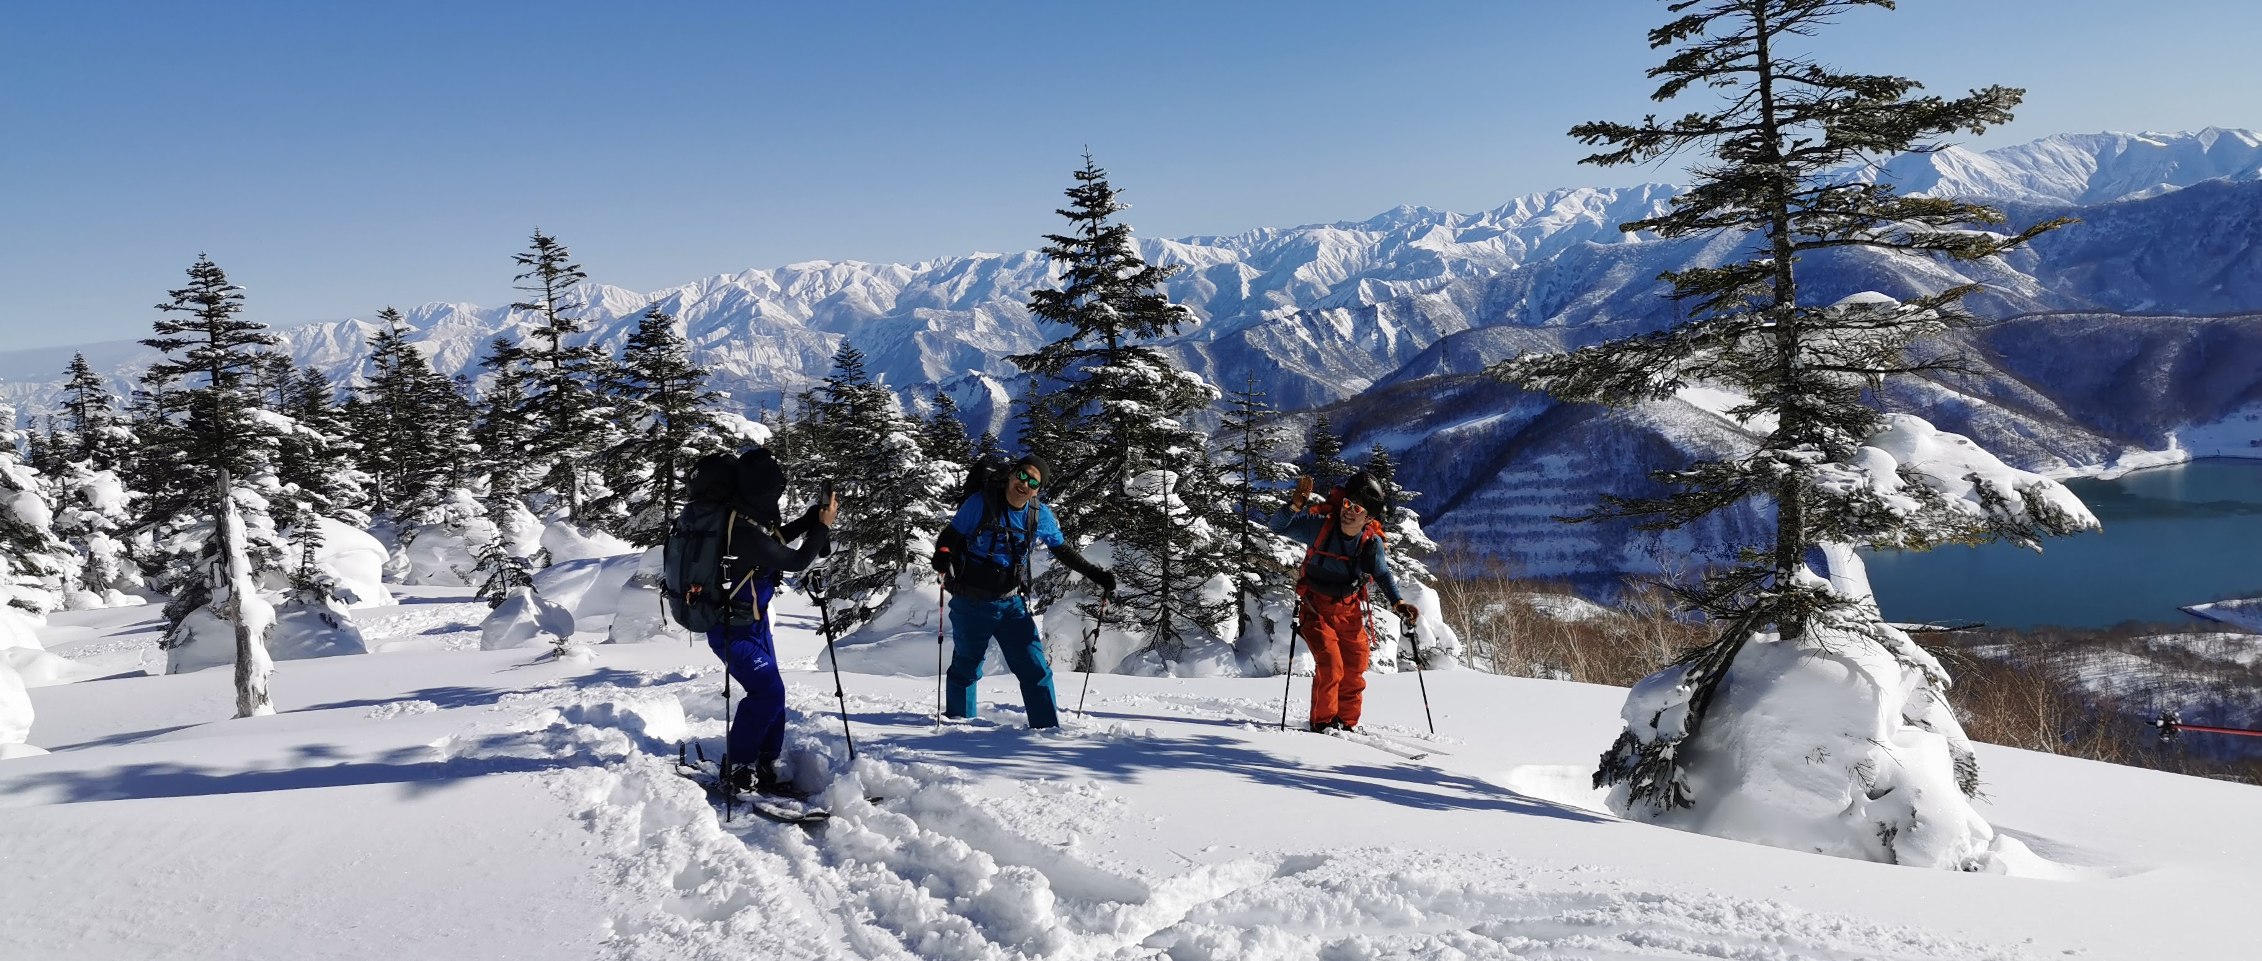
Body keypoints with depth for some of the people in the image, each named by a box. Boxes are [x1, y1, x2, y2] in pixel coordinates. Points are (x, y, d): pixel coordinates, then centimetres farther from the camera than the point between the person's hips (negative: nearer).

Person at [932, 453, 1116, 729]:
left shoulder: (1041, 516, -1)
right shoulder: (981, 504, -12)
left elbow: (1063, 551, 12)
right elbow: (950, 537, -5)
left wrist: (1096, 575, 6)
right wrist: (942, 557, -27)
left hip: (1011, 604, 2)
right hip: (970, 605, -2)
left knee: (1036, 669, -5)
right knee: (965, 668, 12)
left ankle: (1047, 727, 4)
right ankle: (958, 722, 32)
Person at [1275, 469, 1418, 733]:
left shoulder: (1372, 542, -9)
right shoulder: (1320, 525, -18)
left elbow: (1382, 575, 8)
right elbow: (1279, 527, -16)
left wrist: (1398, 603, -4)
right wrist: (1296, 504, -33)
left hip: (1349, 610, 4)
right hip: (1316, 609, -4)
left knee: (1355, 669, 6)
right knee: (1330, 664, -15)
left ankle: (1347, 722, 24)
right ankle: (1323, 720, 3)